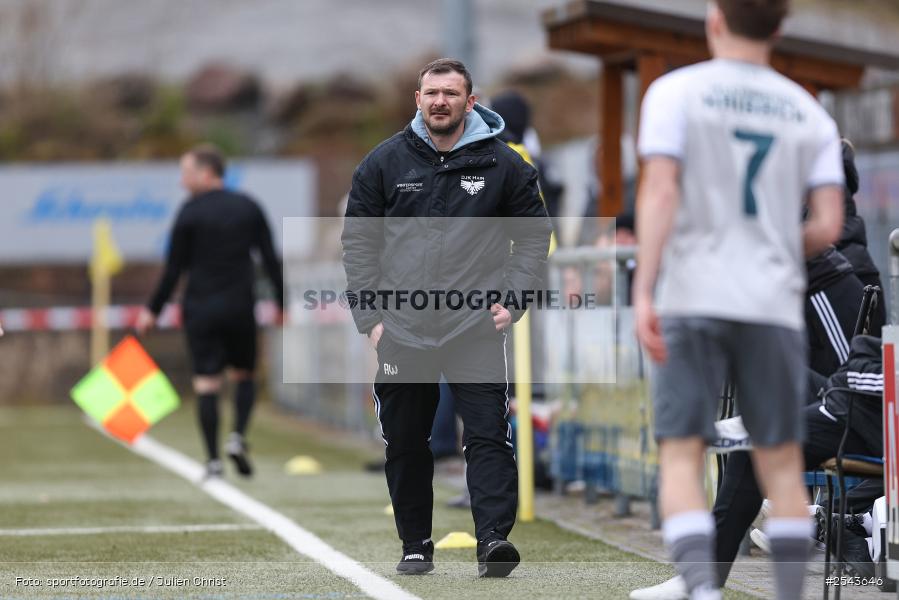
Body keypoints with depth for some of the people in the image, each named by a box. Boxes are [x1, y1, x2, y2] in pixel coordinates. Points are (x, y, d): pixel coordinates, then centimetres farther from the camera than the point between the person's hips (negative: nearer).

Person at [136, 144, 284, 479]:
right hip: (240, 307, 2)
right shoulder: (249, 208, 5)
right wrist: (281, 301, 14)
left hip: (200, 309, -2)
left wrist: (153, 311, 3)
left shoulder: (190, 212, -5)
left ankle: (213, 460, -5)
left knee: (206, 384, 0)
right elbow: (270, 259, 4)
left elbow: (174, 269, -5)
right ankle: (238, 436, -5)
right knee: (245, 376, 17)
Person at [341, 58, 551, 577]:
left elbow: (535, 233, 11)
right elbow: (358, 242, 8)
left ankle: (494, 539, -15)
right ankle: (416, 545, 20)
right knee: (405, 445, 8)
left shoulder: (503, 164, 3)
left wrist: (512, 300, -1)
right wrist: (370, 317, 1)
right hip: (401, 331, 2)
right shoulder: (385, 162, 5)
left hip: (477, 327, -2)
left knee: (488, 436, -12)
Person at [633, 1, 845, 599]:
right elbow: (829, 225, 2)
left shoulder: (676, 92, 0)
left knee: (682, 456, -2)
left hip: (694, 301, -2)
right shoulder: (809, 113, 8)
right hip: (775, 304, 2)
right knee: (782, 463, 11)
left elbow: (659, 192, -12)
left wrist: (643, 292, -16)